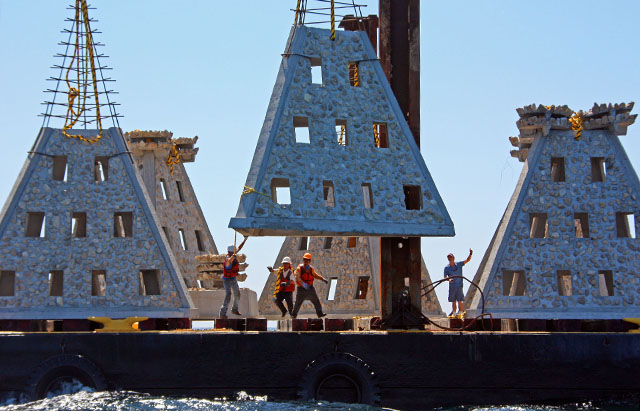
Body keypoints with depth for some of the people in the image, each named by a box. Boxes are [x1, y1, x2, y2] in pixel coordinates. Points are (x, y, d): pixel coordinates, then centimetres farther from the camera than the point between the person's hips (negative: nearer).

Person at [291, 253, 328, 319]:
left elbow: (315, 275, 21)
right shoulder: (299, 268, -12)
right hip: (301, 289, -4)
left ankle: (320, 313, 4)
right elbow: (297, 277, -26)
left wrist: (323, 279, 13)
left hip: (310, 288, 4)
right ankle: (294, 314, 16)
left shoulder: (311, 268, 2)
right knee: (298, 302, 1)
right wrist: (303, 284, -41)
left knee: (316, 301, -1)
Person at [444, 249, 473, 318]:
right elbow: (445, 277, 0)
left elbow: (467, 260, 1)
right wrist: (448, 279, -22)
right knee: (453, 301, 7)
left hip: (459, 285, -1)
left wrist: (470, 254, -16)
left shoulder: (459, 264, 3)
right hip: (452, 286, 1)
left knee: (460, 300, -6)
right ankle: (454, 313, 16)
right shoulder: (447, 268, 3)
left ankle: (460, 312, -3)